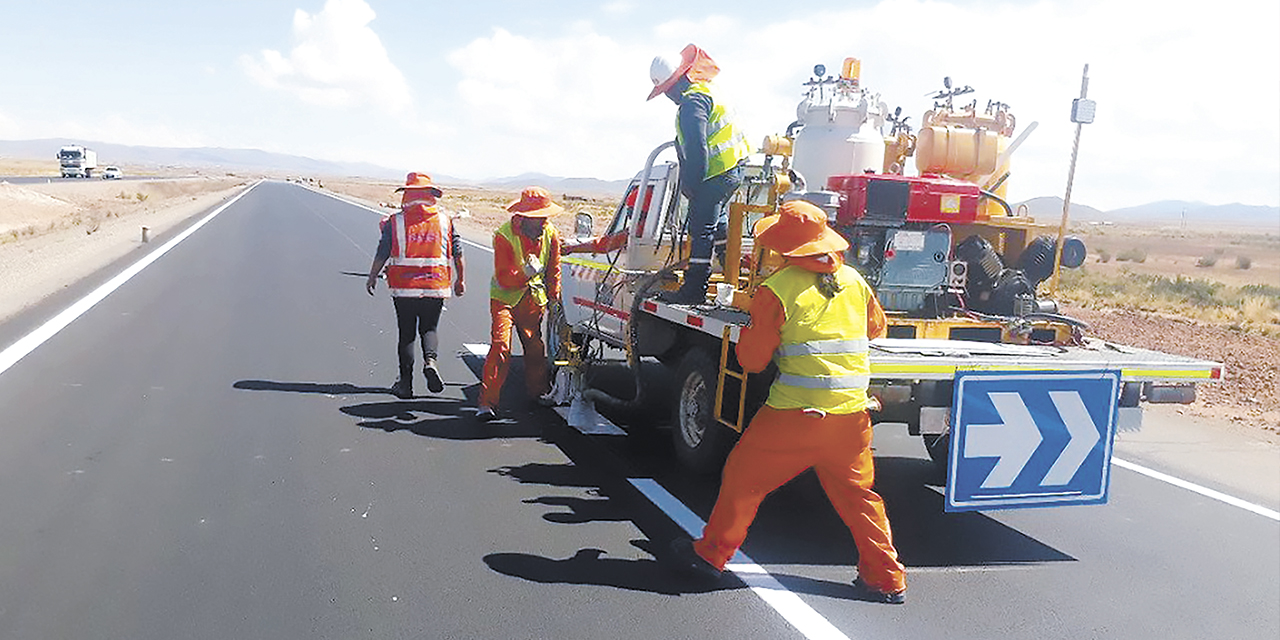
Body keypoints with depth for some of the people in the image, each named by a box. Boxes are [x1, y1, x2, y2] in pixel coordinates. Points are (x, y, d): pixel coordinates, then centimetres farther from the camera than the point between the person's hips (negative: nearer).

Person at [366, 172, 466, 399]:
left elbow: (382, 254, 0)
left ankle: (405, 382, 13)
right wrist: (460, 280, 16)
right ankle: (430, 360, -12)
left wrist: (372, 277, 15)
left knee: (406, 334, 10)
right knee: (429, 328, 16)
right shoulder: (445, 220, 1)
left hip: (404, 288, -1)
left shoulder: (395, 222, -3)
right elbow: (458, 254, 3)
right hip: (436, 287, 1)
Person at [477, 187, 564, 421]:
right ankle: (488, 402, -12)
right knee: (500, 346, -14)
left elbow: (553, 270, 10)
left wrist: (554, 298, 12)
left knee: (536, 347, 8)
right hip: (505, 296, -4)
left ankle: (539, 393, 28)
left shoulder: (550, 234, -5)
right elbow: (504, 278, -22)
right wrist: (526, 273, -38)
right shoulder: (504, 235, -20)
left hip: (534, 298, 4)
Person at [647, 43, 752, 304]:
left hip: (716, 174, -11)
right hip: (734, 168, 11)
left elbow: (696, 150, -23)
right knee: (718, 218, 27)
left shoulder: (691, 104, -19)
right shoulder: (705, 90, 14)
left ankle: (694, 288, -6)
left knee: (701, 229, -8)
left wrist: (690, 185, -15)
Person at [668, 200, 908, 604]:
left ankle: (710, 554, 24)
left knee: (743, 479, 13)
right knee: (857, 495, 17)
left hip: (794, 416, -4)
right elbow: (876, 327, 25)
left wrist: (747, 333, 15)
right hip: (851, 413, 5)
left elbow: (752, 360, -5)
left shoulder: (777, 289, -9)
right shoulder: (854, 281, 6)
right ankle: (886, 579, 20)